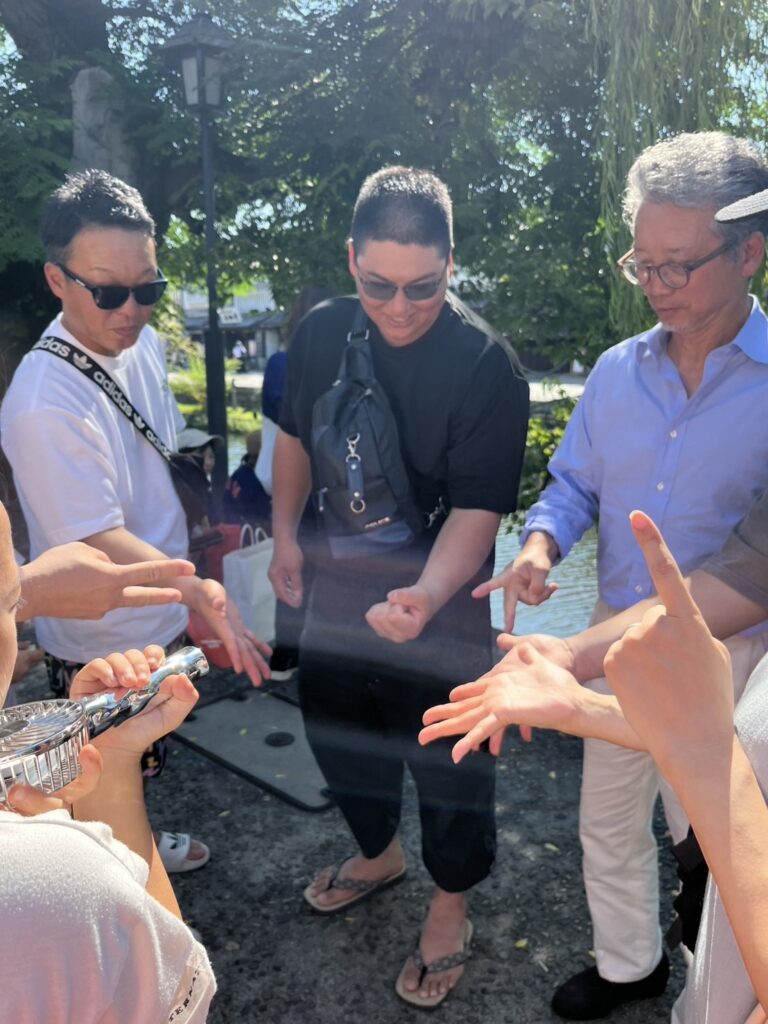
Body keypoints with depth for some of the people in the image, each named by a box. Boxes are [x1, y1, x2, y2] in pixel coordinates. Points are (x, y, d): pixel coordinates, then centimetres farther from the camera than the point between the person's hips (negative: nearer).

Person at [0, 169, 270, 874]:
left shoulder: (141, 342, -4)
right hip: (100, 645, -8)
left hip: (159, 620, 8)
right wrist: (202, 594, -44)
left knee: (140, 770, 31)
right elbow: (101, 541, -30)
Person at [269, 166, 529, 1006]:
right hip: (339, 581, 6)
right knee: (333, 725, 23)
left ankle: (449, 906, 42)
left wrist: (426, 597, -40)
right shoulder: (320, 332, -6)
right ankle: (378, 854, 54)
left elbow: (477, 508, -23)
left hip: (442, 599, -5)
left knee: (447, 758, 12)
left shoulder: (486, 365, -21)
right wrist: (285, 537, 1)